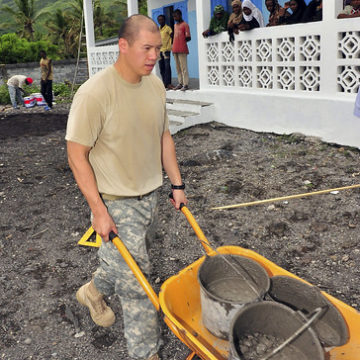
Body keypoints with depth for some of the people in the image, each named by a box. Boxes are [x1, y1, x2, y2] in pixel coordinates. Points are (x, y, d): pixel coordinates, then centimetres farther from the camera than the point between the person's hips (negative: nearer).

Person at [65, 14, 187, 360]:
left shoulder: (155, 86, 0)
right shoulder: (95, 92, -22)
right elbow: (77, 155, -18)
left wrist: (177, 184, 11)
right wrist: (99, 210, -19)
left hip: (149, 195, 7)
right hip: (115, 202, -7)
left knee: (123, 259, 25)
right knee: (136, 282, 0)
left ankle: (93, 290, 57)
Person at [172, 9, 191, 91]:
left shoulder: (185, 25, -2)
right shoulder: (175, 25, 20)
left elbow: (188, 38, -3)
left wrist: (184, 40, -17)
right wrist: (173, 47, 14)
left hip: (182, 49, -7)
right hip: (175, 49, 7)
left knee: (183, 67, -9)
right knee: (178, 68, 8)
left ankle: (186, 84, -8)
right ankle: (180, 83, 12)